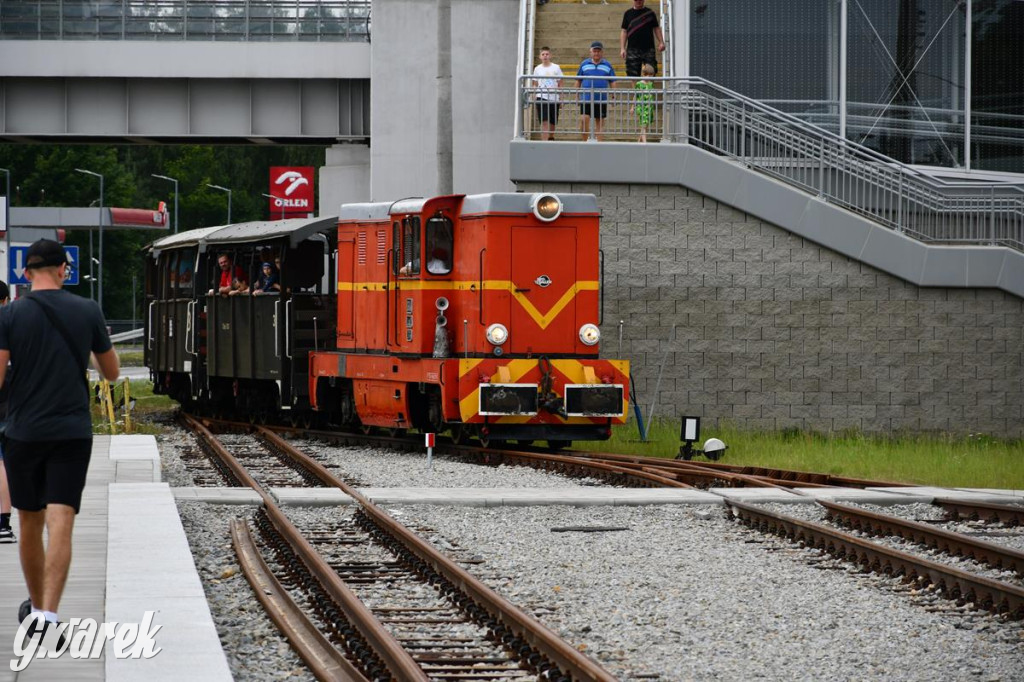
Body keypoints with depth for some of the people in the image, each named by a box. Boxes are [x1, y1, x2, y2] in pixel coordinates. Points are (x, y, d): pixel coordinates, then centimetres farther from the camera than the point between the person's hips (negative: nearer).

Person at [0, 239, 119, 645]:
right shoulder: (87, 311, 1)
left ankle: (36, 605, 32)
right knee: (60, 523, -7)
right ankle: (47, 615, -22)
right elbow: (111, 372, 12)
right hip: (73, 432, 0)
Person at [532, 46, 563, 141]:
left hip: (554, 98, 1)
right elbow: (535, 84, 12)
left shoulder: (556, 68, 4)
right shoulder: (537, 69, 6)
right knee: (544, 122, -13)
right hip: (542, 98, -1)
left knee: (552, 123, 9)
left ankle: (550, 138, 31)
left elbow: (560, 84, 7)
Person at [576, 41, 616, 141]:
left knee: (600, 123, 5)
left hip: (601, 99, 1)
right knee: (584, 120, -13)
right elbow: (578, 81, 11)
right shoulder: (584, 64, 7)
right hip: (586, 98, -1)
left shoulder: (607, 65, 7)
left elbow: (612, 82, 9)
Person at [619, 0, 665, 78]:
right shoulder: (628, 14, 10)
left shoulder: (650, 13, 10)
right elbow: (624, 31, 9)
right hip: (633, 50, 0)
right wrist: (622, 48, 0)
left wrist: (661, 42, -3)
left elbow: (656, 28, 11)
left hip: (649, 49, 0)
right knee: (633, 74, -3)